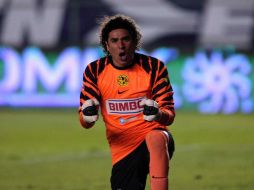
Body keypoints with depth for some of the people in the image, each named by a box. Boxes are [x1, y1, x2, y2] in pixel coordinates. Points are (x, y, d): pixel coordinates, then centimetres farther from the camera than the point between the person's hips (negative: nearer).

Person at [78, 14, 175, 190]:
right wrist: (87, 117, -25)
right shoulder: (95, 71, 2)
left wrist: (158, 114, -29)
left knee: (155, 137, -36)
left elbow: (169, 116, -4)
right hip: (122, 151, 3)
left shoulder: (154, 67, -3)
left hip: (157, 140, -3)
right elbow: (85, 123, 0)